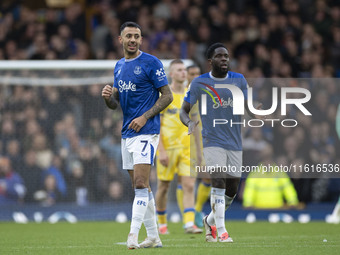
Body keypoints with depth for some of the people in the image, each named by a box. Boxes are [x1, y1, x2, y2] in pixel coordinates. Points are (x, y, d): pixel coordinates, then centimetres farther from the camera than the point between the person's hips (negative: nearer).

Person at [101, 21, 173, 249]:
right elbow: (115, 104, 20)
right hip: (127, 134, 8)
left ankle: (133, 235, -18)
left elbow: (167, 96, -7)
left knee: (141, 185, -15)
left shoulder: (151, 63, -6)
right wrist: (108, 96, -4)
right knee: (141, 187, 9)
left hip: (146, 131, -8)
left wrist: (144, 117, -16)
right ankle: (153, 237, 14)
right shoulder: (119, 66, 16)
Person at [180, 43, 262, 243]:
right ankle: (221, 231, -19)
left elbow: (248, 107, 5)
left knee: (231, 191, 7)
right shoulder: (199, 83, 0)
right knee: (219, 181, -21)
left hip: (235, 143, 4)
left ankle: (210, 221, 32)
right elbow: (184, 110, 3)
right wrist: (189, 122, -20)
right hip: (212, 141, -4)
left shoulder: (239, 80, 7)